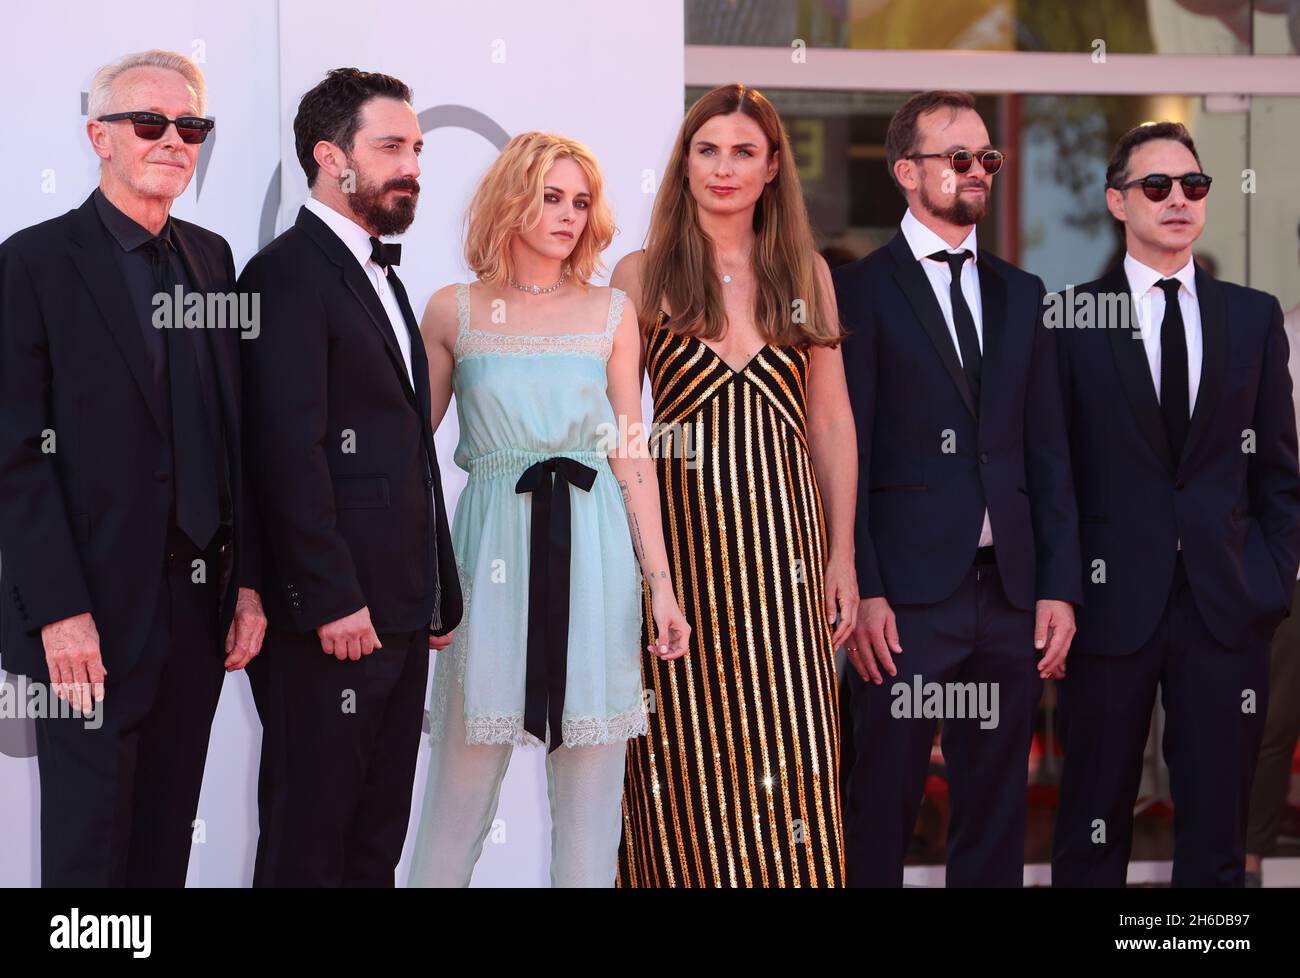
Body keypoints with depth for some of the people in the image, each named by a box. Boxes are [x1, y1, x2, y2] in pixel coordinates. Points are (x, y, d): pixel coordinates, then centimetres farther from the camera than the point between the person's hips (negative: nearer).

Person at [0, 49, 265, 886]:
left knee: (168, 843, 11)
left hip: (199, 607, 5)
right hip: (92, 616, -5)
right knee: (88, 847, 2)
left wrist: (248, 581, 7)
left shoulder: (211, 258, 12)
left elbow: (233, 432, 13)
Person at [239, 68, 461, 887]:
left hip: (398, 614, 9)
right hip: (334, 611, -9)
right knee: (309, 846, -3)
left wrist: (438, 592, 16)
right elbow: (290, 449, -17)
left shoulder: (382, 277, 21)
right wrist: (332, 599, -21)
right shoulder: (289, 274, -9)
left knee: (378, 840, 11)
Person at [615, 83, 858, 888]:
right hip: (680, 528, -2)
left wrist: (842, 555, 4)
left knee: (788, 761, 0)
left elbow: (832, 421, 10)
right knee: (691, 760, 0)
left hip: (783, 534, 2)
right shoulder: (643, 276, 3)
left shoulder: (805, 272, 9)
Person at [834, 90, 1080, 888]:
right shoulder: (859, 293, 0)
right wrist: (861, 592, -12)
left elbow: (1049, 454, 12)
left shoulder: (1022, 297, 15)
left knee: (998, 808, 8)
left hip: (1011, 593, 5)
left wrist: (1059, 587, 4)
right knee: (884, 808, 0)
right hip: (907, 595, -5)